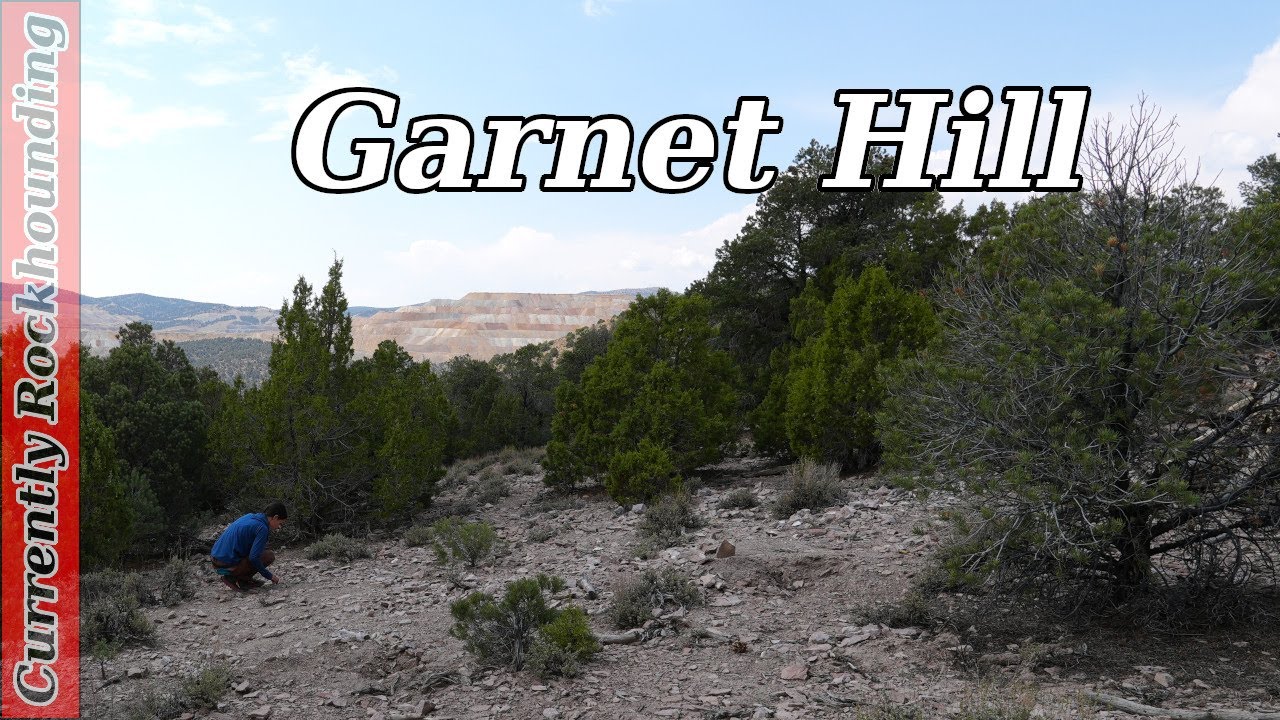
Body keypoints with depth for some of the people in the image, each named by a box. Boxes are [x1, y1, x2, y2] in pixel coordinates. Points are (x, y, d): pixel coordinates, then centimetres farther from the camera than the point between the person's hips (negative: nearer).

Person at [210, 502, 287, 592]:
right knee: (269, 556, -6)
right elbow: (254, 558, -20)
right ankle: (233, 578, -3)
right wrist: (269, 576, -6)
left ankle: (243, 579, 14)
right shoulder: (262, 528, -15)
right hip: (227, 566, -9)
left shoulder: (250, 517, 12)